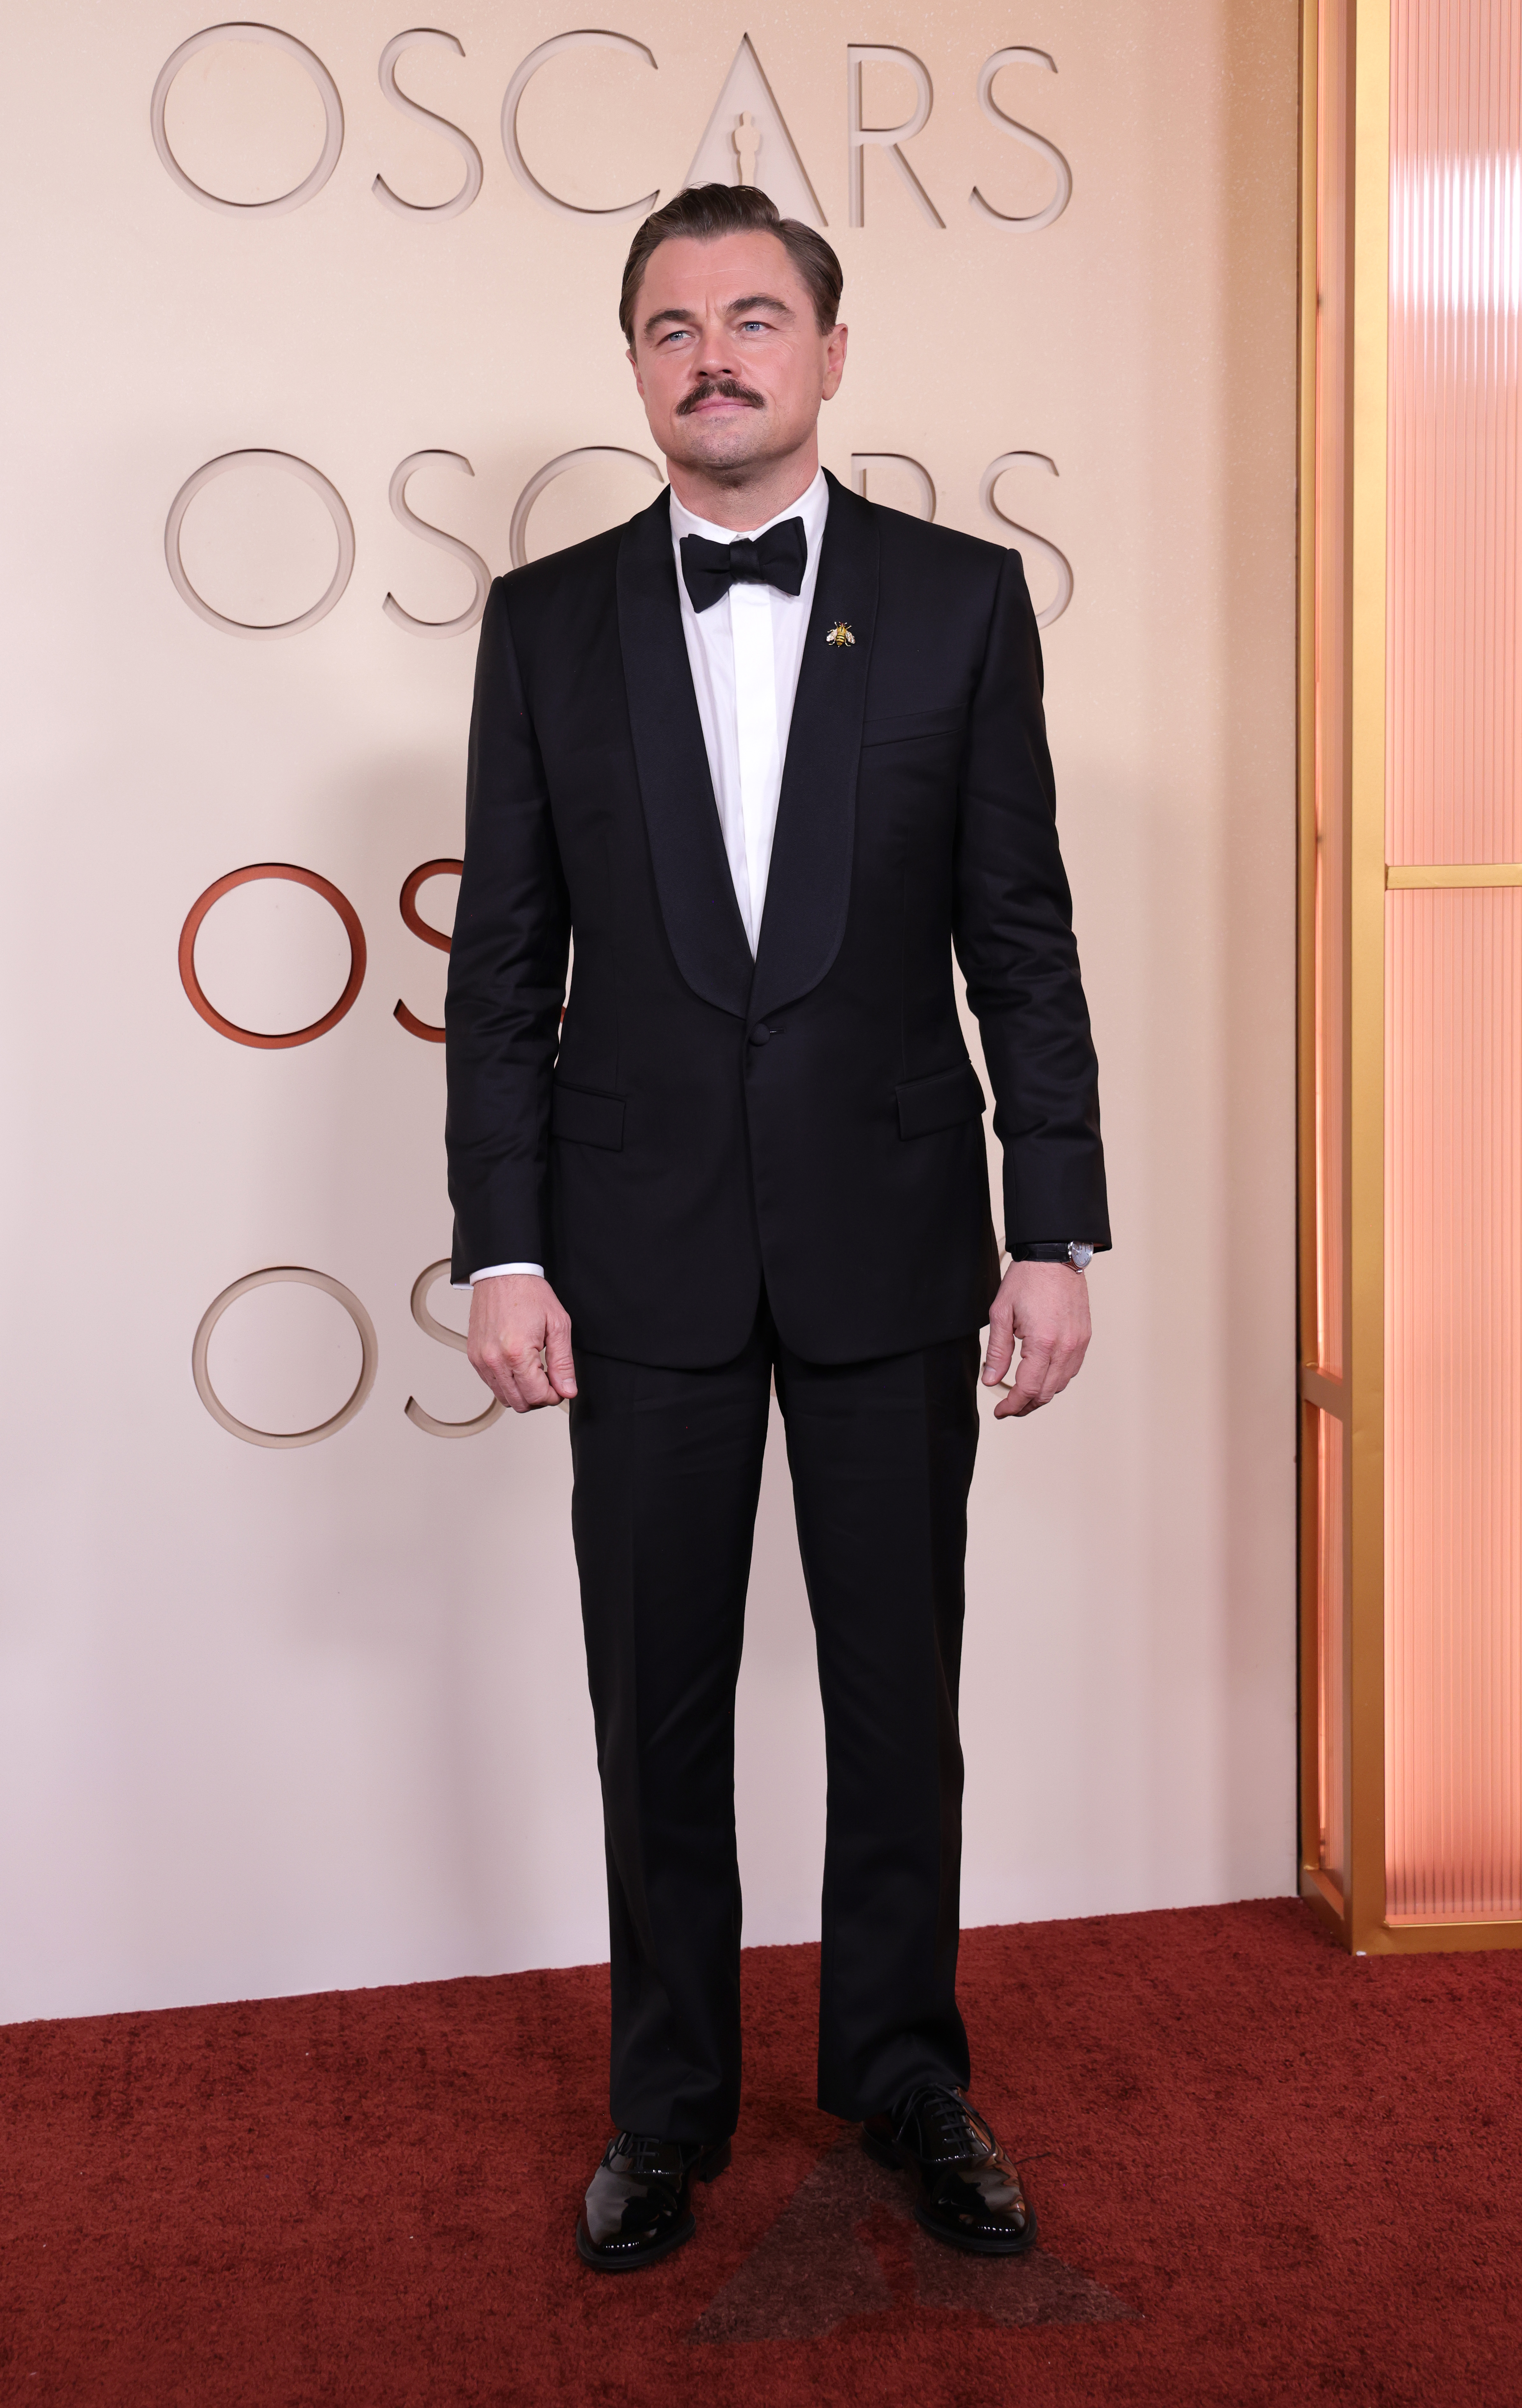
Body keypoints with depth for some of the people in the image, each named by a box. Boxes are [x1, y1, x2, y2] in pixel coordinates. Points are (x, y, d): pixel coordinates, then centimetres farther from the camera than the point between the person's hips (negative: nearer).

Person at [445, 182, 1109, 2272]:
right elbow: (505, 964, 3)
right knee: (658, 1706, 10)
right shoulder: (548, 621, 4)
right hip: (645, 1253, 1)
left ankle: (905, 2076, 31)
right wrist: (500, 1251, -4)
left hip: (890, 1237, 0)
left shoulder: (962, 598, 2)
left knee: (900, 1691, 11)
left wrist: (1056, 1232, -4)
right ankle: (670, 2101, 30)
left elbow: (1023, 940, 1)